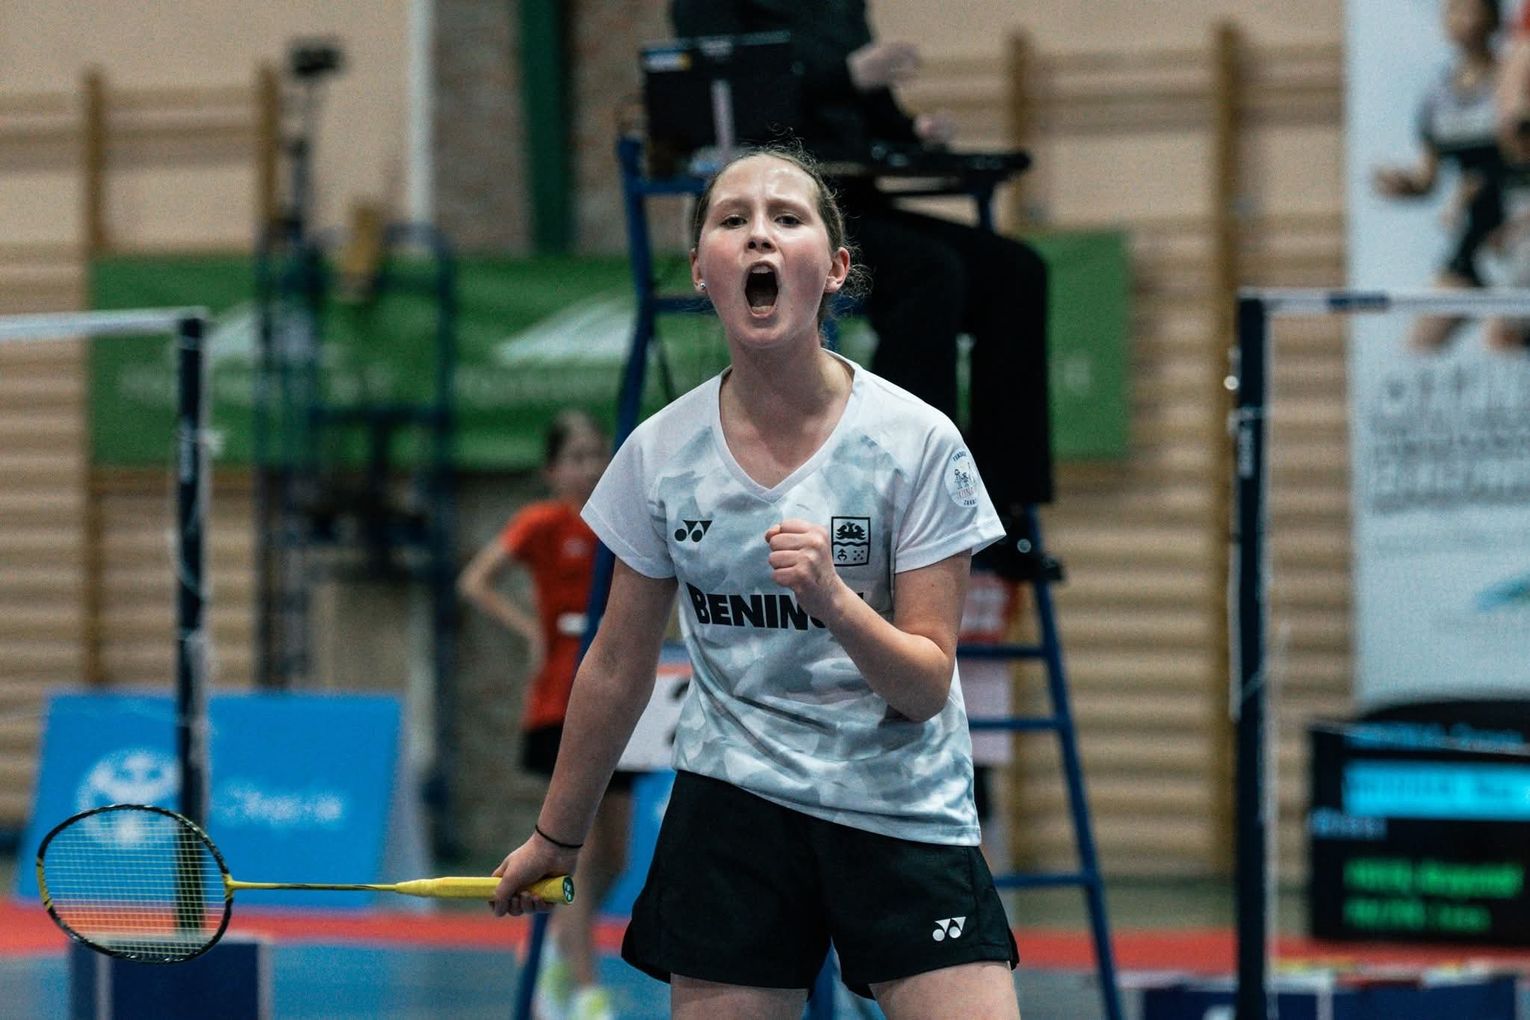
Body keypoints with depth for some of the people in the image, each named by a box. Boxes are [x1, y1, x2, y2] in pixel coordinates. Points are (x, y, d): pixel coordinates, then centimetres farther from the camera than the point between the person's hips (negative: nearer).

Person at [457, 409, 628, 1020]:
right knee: (581, 852, -11)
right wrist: (531, 629, -21)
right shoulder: (545, 524, -5)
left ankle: (562, 948, 34)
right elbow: (476, 582, -13)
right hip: (561, 709, -5)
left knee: (613, 859, 9)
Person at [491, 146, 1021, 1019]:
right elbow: (619, 668, 11)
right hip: (733, 809, 2)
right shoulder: (660, 453, -3)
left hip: (905, 809, -2)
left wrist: (835, 603, -28)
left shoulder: (916, 442, -9)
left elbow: (927, 685, -9)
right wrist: (558, 835, 19)